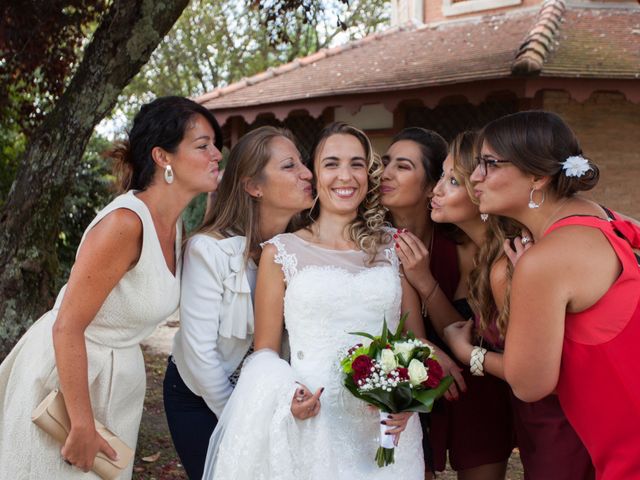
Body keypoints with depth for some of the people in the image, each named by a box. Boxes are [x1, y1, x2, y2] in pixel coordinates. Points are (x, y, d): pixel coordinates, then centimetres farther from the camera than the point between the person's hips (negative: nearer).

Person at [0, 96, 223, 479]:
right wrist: (83, 426, -23)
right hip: (63, 372, -8)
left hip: (118, 380, 8)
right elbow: (67, 326, -25)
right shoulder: (125, 222, -26)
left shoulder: (175, 226, 0)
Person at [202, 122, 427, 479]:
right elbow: (265, 350, 4)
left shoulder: (393, 248, 6)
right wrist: (288, 394, -15)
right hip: (312, 430, -2)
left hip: (385, 430, 2)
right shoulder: (280, 252, 1)